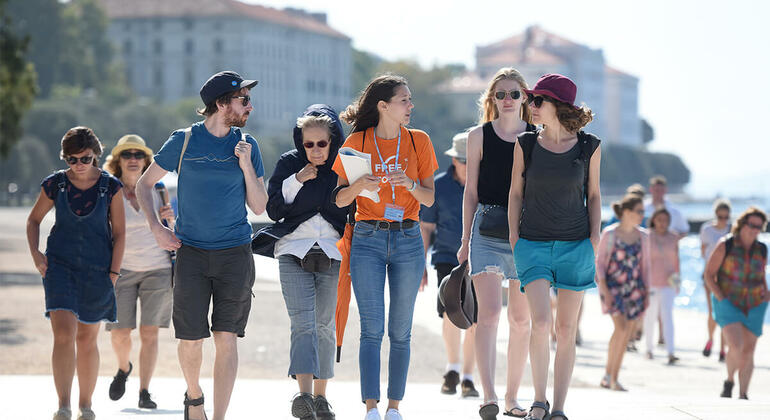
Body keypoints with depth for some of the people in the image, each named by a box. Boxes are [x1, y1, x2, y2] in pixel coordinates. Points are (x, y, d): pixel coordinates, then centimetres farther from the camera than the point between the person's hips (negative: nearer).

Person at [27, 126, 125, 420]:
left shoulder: (111, 187, -3)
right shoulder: (55, 184, -1)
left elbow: (119, 233, 2)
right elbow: (33, 220, 14)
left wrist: (113, 272, -4)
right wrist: (35, 253, -1)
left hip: (96, 269, 0)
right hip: (60, 264, 0)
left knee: (87, 339, 9)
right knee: (63, 333, -16)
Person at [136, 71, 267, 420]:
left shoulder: (246, 144, 6)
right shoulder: (184, 141, 1)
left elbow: (259, 207, 6)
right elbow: (144, 185, 11)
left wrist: (246, 166, -7)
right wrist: (156, 228, -1)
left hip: (235, 253, 1)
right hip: (191, 252, -1)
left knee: (226, 337, -6)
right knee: (191, 338, -1)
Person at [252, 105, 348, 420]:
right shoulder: (289, 163, 4)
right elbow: (273, 208, 1)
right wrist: (298, 180, -9)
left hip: (333, 253, 1)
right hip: (293, 251, -1)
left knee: (324, 326, 6)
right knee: (302, 323, -15)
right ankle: (304, 394, -27)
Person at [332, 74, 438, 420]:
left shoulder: (419, 142, 5)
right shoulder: (357, 142, 1)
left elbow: (429, 199, 5)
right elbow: (340, 200, 3)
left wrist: (408, 182, -15)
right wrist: (360, 184, -18)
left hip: (408, 239, 2)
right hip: (368, 239, -1)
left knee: (400, 331, 3)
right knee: (372, 329, -7)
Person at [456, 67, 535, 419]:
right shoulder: (480, 136, 7)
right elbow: (471, 191, 10)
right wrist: (466, 239, 7)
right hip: (487, 231, -1)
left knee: (521, 319, 5)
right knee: (489, 313, -14)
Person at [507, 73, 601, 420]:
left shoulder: (588, 147, 0)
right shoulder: (526, 145, 3)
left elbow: (593, 195, 9)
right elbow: (516, 193, 10)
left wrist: (594, 239, 1)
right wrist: (514, 238, 3)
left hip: (575, 245, 0)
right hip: (534, 244, 0)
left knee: (566, 330, 1)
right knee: (541, 322, -16)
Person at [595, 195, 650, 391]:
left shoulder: (643, 237, 7)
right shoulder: (609, 234, -5)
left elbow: (645, 266, 14)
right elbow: (599, 262, -3)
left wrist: (646, 293, 9)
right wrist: (604, 289, -12)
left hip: (634, 289, 5)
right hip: (612, 286, -5)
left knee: (626, 336, 3)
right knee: (621, 327, -20)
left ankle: (609, 378, 13)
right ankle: (610, 375, -10)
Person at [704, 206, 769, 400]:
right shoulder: (725, 245, -8)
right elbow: (709, 274, -5)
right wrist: (721, 299, -13)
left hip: (754, 306, 4)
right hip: (728, 303, -4)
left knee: (748, 351, 4)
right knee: (736, 346, -20)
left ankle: (743, 394, 15)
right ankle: (729, 381, 6)